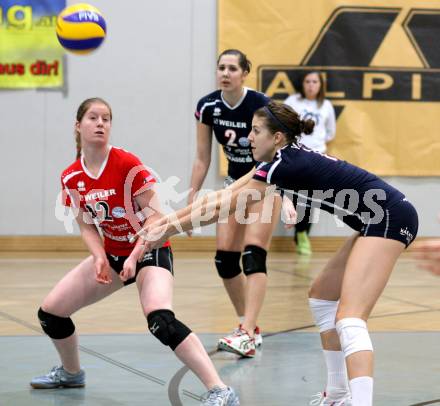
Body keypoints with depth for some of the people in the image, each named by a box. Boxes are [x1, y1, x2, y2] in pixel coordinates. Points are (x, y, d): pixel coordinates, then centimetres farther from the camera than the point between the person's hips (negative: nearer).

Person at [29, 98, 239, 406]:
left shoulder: (128, 165, -20)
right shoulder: (71, 178, -3)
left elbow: (155, 218, -17)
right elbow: (86, 225, 4)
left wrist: (135, 257, -25)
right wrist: (99, 258, -14)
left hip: (150, 251, -7)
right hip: (112, 254, 7)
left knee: (161, 321, -33)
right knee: (49, 313, 6)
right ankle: (71, 373, 35)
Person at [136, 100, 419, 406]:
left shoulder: (285, 164, -15)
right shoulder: (287, 158, 13)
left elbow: (223, 208, -9)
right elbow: (223, 196, 15)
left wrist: (168, 230, -2)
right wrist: (167, 219, 13)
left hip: (390, 218, -11)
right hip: (378, 221, 11)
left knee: (349, 320, -21)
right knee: (321, 296, 21)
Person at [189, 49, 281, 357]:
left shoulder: (261, 106, -24)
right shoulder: (207, 107, -9)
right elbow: (202, 158, 0)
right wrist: (191, 200, -2)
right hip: (235, 181, 6)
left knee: (253, 256, -18)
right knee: (225, 259, -1)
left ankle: (247, 336, -26)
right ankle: (250, 327, 15)